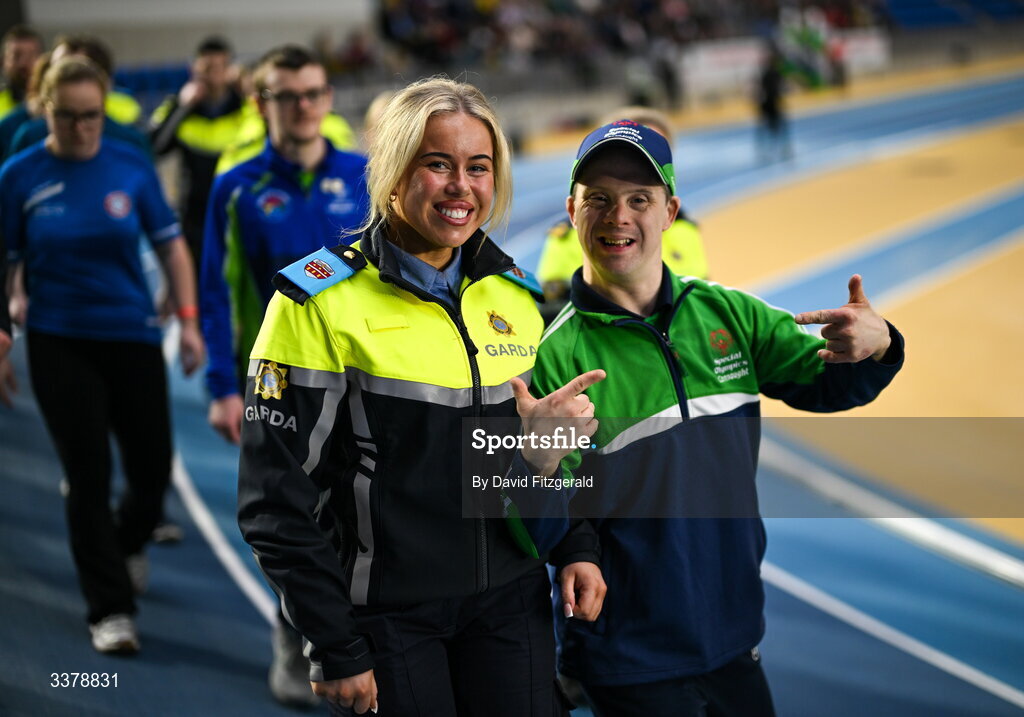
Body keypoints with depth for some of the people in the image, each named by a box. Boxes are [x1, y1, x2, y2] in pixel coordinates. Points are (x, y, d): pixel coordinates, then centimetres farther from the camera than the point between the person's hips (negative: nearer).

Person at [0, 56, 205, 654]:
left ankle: (127, 543, 39)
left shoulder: (132, 167, -2)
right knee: (88, 475, -1)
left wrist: (189, 321, 0)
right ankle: (110, 609, 10)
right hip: (60, 343, -1)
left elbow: (171, 246, 4)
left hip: (133, 336, 1)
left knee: (153, 467, 4)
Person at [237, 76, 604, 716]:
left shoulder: (514, 294, 6)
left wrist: (570, 550, 2)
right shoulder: (322, 300, -10)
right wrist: (337, 651, -12)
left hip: (510, 603, 5)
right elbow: (276, 499, -11)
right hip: (385, 616, -4)